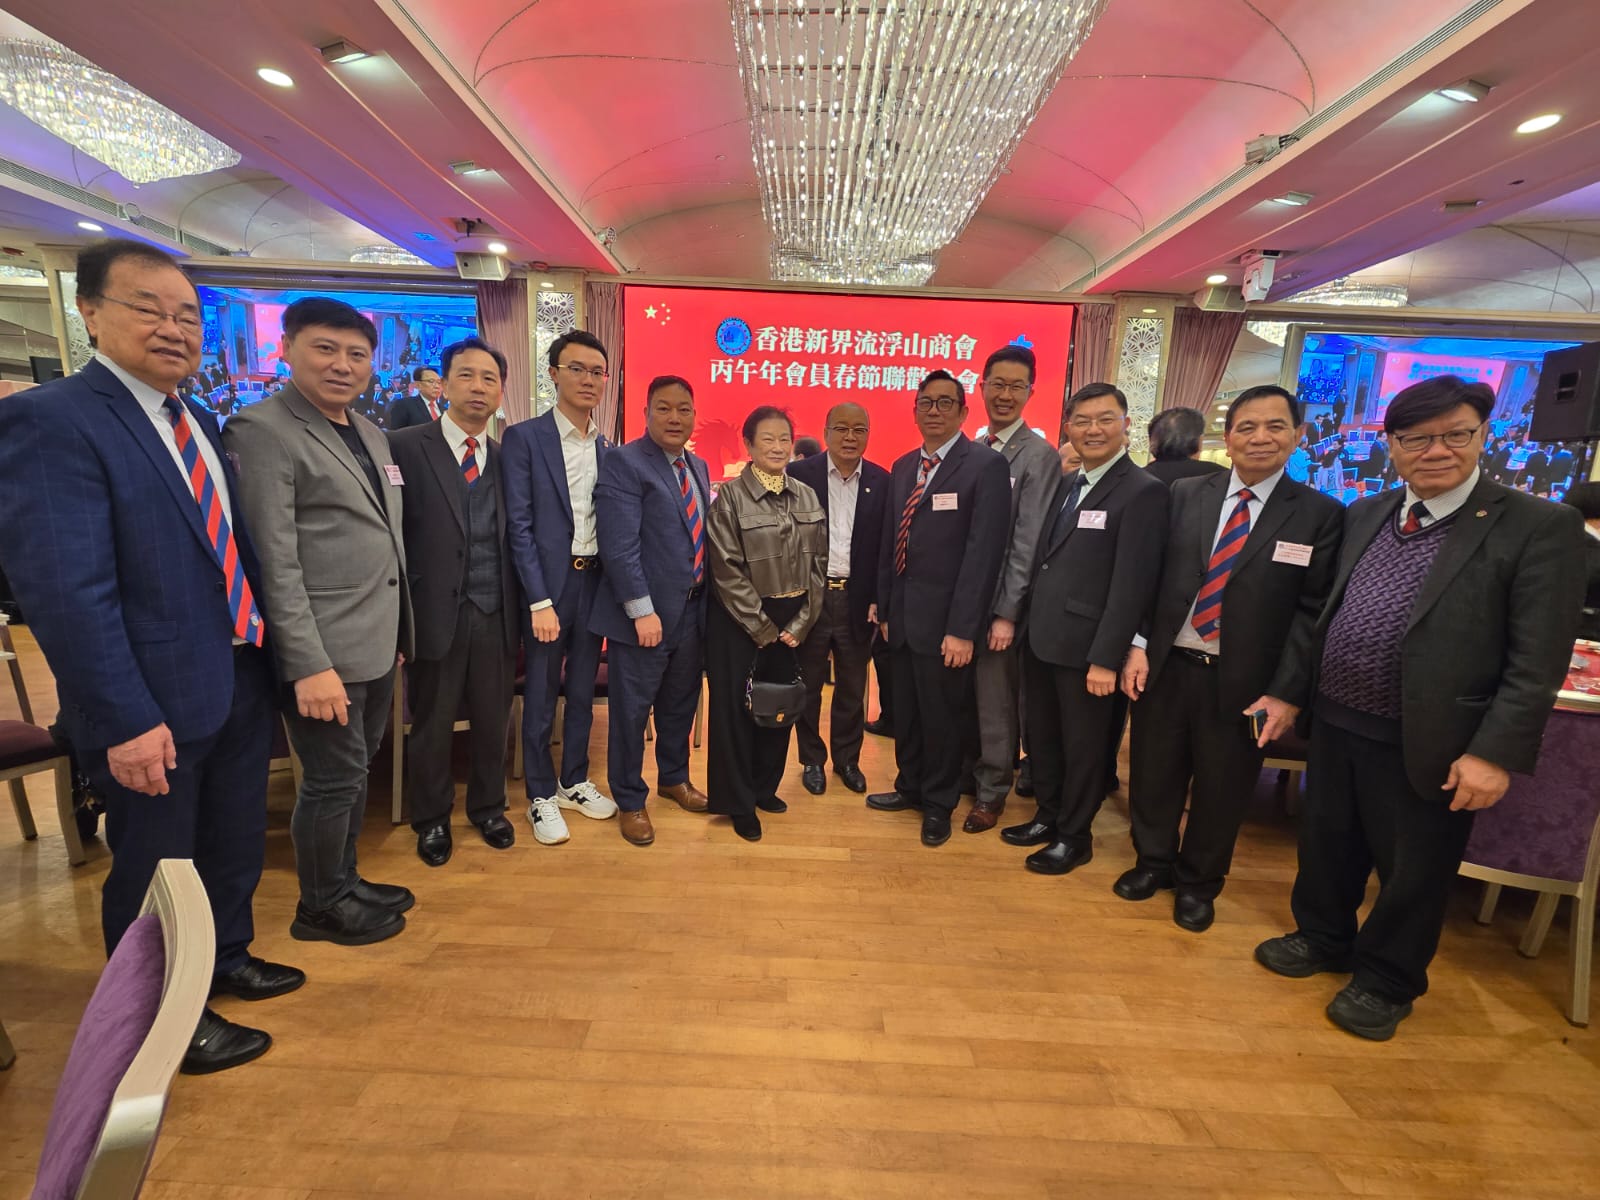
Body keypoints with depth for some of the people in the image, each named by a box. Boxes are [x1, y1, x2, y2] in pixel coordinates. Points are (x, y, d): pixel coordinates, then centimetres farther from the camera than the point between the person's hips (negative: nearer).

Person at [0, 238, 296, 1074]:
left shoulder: (200, 424, 9)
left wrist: (271, 653, 7)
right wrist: (125, 720, -22)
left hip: (241, 683, 7)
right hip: (154, 705, -7)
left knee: (233, 845, 23)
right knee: (154, 871, 13)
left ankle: (227, 959, 47)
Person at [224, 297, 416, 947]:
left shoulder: (370, 434, 13)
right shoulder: (261, 431, -11)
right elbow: (274, 563, -17)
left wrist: (398, 628, 15)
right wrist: (310, 665, -20)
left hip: (377, 644, 8)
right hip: (325, 652, -8)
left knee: (355, 771, 19)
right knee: (333, 781, 6)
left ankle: (344, 881, 37)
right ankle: (321, 906, 27)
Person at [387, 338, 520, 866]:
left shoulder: (506, 458, 7)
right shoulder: (406, 447, -4)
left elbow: (513, 538, 4)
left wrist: (520, 609, -2)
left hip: (496, 614, 3)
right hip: (437, 613, -3)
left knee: (493, 721, 14)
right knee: (432, 725, 13)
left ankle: (487, 808, 36)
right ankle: (431, 820, 34)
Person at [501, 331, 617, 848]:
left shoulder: (608, 450, 8)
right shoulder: (524, 438, -7)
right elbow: (519, 526, -11)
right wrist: (540, 601, -15)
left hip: (595, 582, 5)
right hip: (547, 583, -4)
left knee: (582, 691, 15)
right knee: (541, 695, 7)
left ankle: (575, 782, 32)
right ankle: (541, 795, 23)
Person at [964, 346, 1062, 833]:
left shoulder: (1039, 455, -9)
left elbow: (1027, 542, -13)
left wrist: (1007, 612, -15)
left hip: (997, 598, -5)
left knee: (995, 699, 8)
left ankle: (991, 791, 26)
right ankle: (966, 771, 32)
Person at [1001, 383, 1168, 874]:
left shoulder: (1143, 491, -11)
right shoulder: (1065, 485, 12)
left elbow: (1132, 584, -17)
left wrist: (1106, 658, -19)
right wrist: (1021, 619, 7)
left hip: (1083, 645, -7)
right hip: (1040, 637, 7)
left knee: (1082, 746, 10)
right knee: (1042, 737, 19)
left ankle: (1075, 837, 28)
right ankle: (1048, 817, 38)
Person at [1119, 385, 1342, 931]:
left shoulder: (1320, 515, -2)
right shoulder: (1185, 495, 3)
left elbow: (1314, 612, -5)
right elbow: (1150, 576, 3)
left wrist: (1286, 693, -11)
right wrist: (1137, 645, -5)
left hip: (1241, 682, -1)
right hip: (1165, 667, 2)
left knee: (1221, 788, 14)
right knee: (1153, 777, 15)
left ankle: (1198, 883, 37)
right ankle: (1153, 861, 39)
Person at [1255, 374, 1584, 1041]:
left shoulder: (1540, 527, -9)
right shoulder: (1363, 515, 6)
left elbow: (1539, 660, -13)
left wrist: (1495, 752, -19)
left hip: (1425, 743, -4)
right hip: (1334, 723, 5)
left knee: (1413, 870, 13)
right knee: (1326, 843, 20)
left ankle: (1386, 981, 36)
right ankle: (1322, 938, 44)